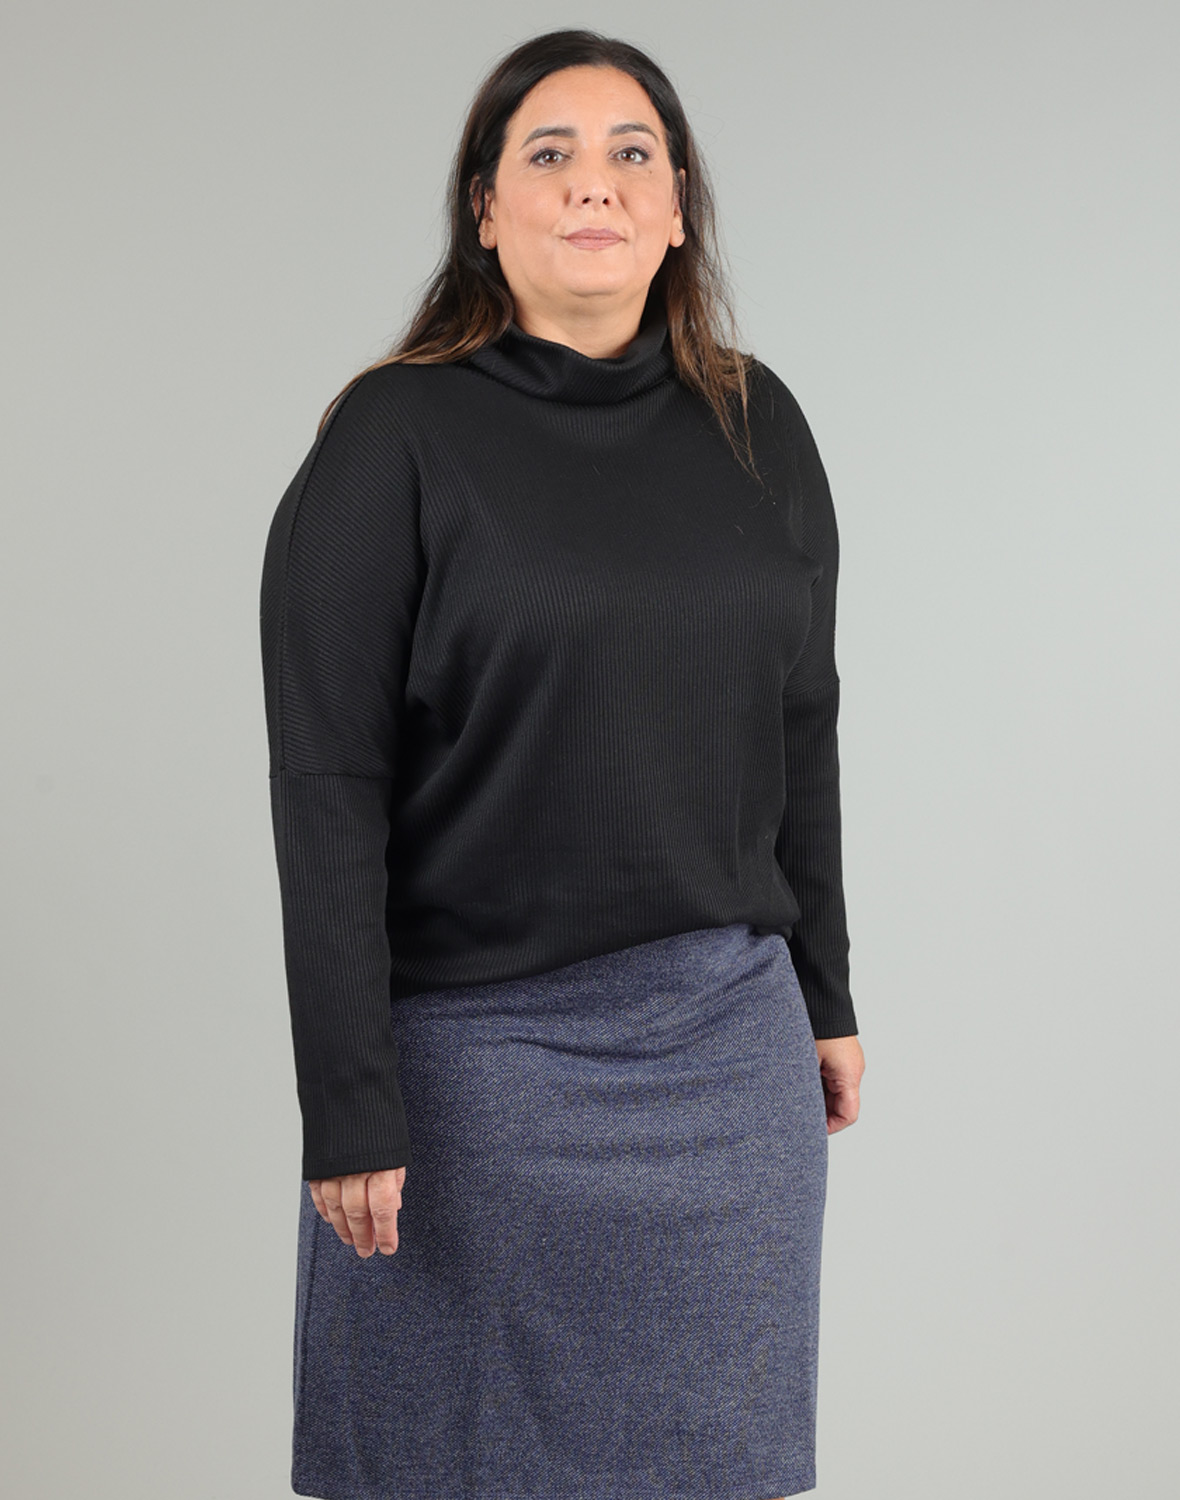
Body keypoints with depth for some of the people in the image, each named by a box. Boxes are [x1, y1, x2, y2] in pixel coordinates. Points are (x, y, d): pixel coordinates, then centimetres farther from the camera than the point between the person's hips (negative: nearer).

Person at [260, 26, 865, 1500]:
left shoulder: (757, 427, 5)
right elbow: (326, 788, -11)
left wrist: (826, 990, 16)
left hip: (725, 1038, 4)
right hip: (473, 1043, -4)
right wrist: (349, 1103, -14)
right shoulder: (394, 437, -9)